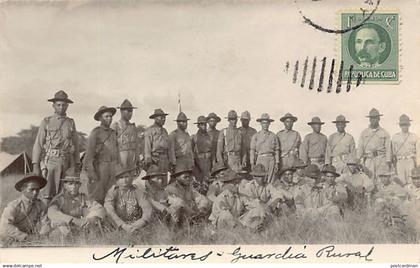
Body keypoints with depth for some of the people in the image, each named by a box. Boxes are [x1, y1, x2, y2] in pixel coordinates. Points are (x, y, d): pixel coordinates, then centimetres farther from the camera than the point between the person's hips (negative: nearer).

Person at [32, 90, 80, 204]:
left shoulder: (71, 122, 13)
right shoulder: (46, 122, 4)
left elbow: (76, 144, 15)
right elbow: (38, 144, 2)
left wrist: (77, 164, 11)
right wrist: (35, 165, -5)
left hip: (68, 162, 3)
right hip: (52, 161, -3)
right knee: (47, 194, -6)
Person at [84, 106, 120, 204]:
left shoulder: (113, 133, 14)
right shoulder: (95, 132, -4)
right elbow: (89, 153, -8)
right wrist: (91, 172, -15)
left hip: (112, 169, 5)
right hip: (99, 168, -5)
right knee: (96, 198, -5)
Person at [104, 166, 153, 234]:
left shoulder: (138, 193, 2)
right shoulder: (112, 193, 1)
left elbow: (147, 209, -10)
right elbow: (110, 211, -14)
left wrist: (140, 224, -28)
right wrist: (124, 225, -25)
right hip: (119, 228, 2)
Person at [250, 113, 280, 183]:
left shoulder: (273, 136, 10)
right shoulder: (256, 136, 6)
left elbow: (277, 150, 10)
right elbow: (252, 150, 3)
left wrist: (277, 163, 2)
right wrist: (252, 163, -4)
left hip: (271, 160, 2)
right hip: (261, 159, -2)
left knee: (270, 181, 0)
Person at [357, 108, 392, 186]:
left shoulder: (384, 133, 11)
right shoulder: (364, 133, 14)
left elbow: (388, 149, 7)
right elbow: (360, 148, 10)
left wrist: (388, 162, -3)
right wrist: (359, 162, 0)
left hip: (381, 160, -1)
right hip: (368, 161, 1)